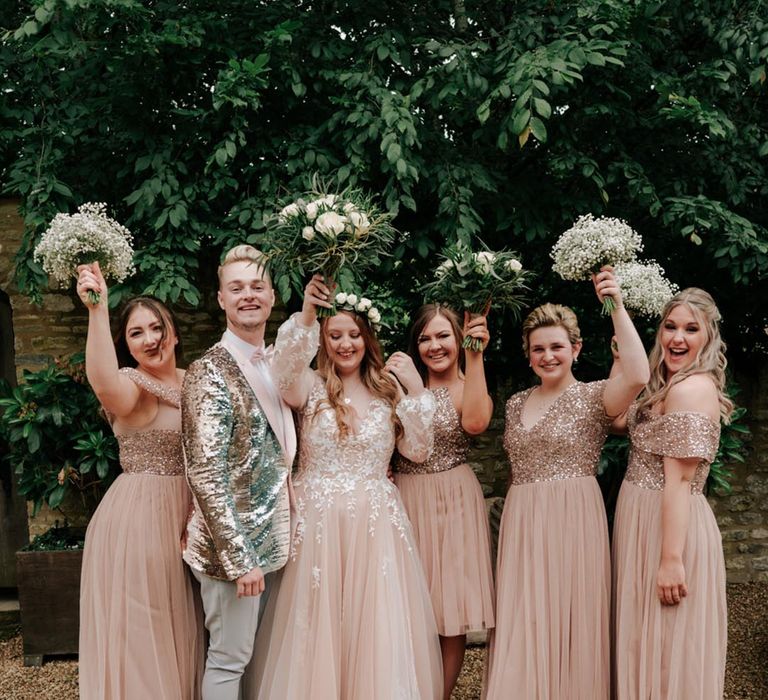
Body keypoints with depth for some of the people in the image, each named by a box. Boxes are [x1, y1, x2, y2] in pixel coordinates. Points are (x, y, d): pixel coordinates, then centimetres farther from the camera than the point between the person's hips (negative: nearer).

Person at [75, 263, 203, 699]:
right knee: (141, 631, 3)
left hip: (186, 516, 7)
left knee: (181, 627, 17)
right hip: (138, 516, -7)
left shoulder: (194, 381, 9)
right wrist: (98, 310, -48)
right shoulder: (131, 383, -13)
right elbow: (106, 386, -39)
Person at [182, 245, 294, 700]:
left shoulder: (274, 364, 8)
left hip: (270, 538, 7)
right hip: (234, 542, -7)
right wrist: (238, 556, -21)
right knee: (229, 659, 5)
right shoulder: (210, 371, -15)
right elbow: (206, 472, -20)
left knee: (257, 653, 18)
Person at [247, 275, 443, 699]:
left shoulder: (387, 390, 9)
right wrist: (305, 315, -37)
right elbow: (284, 373, -24)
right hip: (318, 521, -2)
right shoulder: (311, 387, 0)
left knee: (377, 628, 5)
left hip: (375, 523, 2)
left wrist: (415, 390, -5)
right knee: (317, 628, 3)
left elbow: (417, 451, 4)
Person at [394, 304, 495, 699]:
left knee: (451, 609, 1)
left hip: (452, 502, -3)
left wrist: (474, 357, -27)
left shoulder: (469, 388, -1)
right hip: (406, 500, 3)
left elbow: (475, 422, -27)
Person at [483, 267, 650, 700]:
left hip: (573, 521, -5)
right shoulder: (517, 403, 12)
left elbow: (638, 376, -26)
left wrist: (617, 307, -25)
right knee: (521, 626, 8)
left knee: (569, 623, 2)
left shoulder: (594, 397, -5)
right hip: (521, 524, 5)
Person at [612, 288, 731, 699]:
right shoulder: (670, 385, 12)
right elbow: (621, 422, 16)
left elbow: (679, 479, -23)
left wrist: (672, 558, -24)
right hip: (651, 521, 10)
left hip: (669, 529, -10)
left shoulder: (691, 388, -19)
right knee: (653, 641, 19)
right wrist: (621, 366, 11)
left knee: (665, 648, 2)